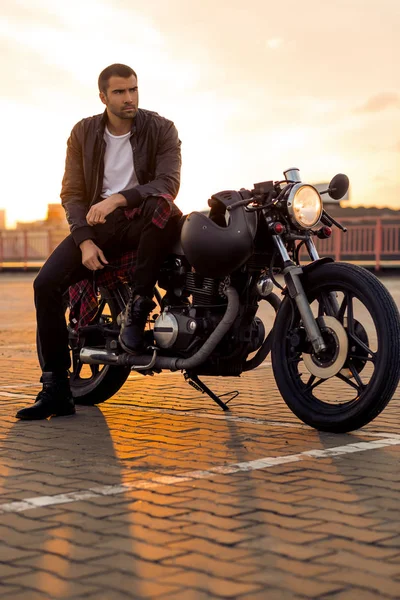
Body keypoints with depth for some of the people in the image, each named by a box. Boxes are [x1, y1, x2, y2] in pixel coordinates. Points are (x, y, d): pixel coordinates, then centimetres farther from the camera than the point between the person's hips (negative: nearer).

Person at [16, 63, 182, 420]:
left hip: (144, 219, -2)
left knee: (164, 207, -40)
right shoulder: (83, 133, 5)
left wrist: (118, 199, -30)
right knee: (46, 283, -20)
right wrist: (85, 241, -13)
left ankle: (138, 308, -26)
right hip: (98, 222, 2)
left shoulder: (161, 129, -3)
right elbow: (72, 193, 2)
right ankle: (56, 389, -13)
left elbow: (169, 182, -17)